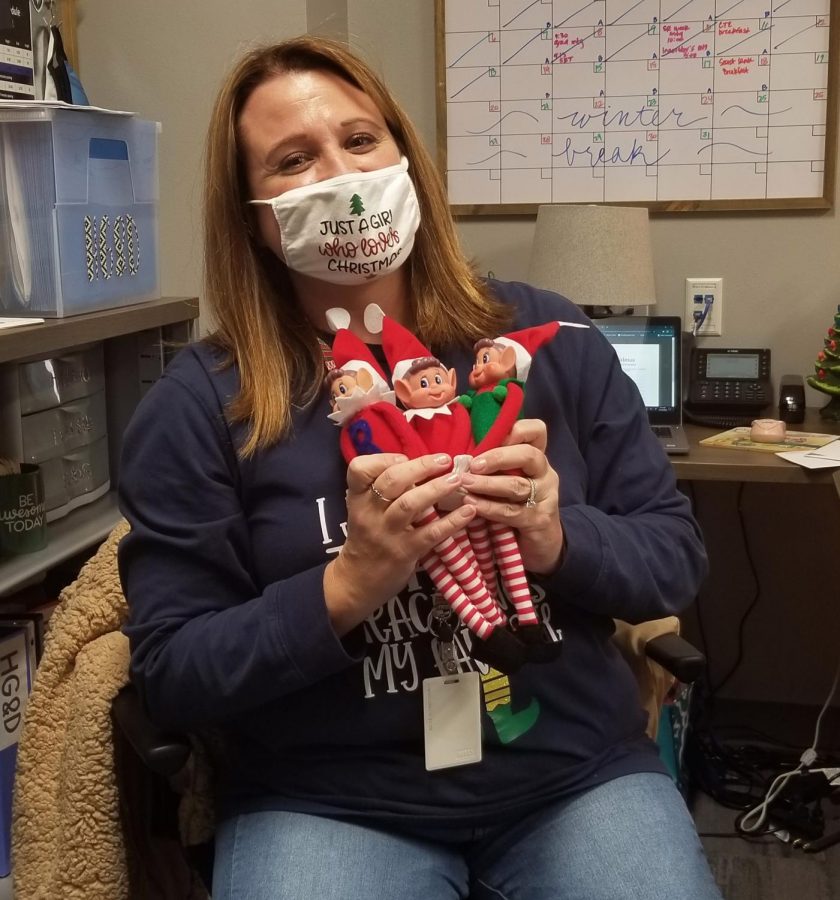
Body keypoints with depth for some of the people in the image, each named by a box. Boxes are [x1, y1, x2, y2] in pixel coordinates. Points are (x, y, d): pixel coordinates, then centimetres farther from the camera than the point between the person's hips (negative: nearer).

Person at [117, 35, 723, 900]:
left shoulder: (546, 339, 1)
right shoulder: (197, 406, -5)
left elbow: (677, 553, 5)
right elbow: (170, 670, -5)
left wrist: (559, 540, -16)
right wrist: (344, 591, -20)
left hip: (579, 775, 2)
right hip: (328, 805, -1)